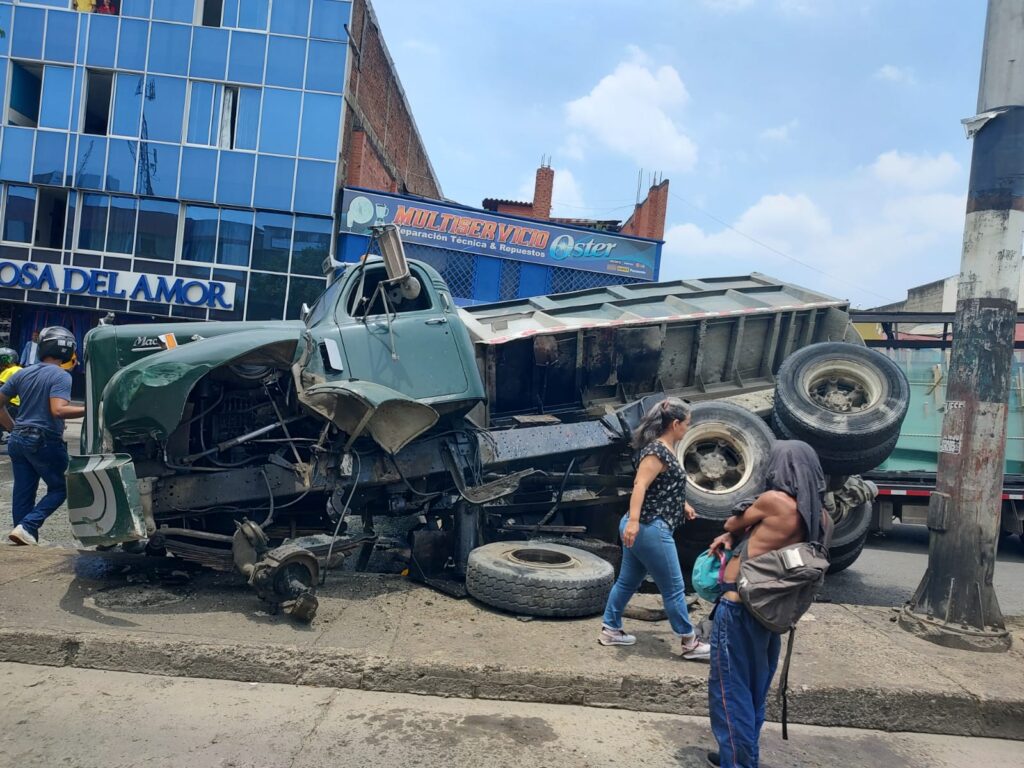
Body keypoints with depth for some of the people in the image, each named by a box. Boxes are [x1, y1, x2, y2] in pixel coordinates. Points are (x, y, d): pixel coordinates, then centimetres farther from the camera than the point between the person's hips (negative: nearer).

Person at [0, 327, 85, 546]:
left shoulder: (23, 374, 12)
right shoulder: (61, 376, -12)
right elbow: (57, 410, -25)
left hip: (19, 440, 7)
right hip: (45, 442, -7)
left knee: (23, 494, 9)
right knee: (59, 489, 6)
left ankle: (26, 540, 11)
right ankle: (27, 527, -9)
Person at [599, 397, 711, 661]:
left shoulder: (665, 449, 14)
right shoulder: (658, 450, -17)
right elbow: (640, 485, -27)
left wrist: (682, 504, 34)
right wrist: (633, 520, -36)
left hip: (644, 528, 10)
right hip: (650, 528, -10)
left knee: (628, 582, 17)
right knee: (674, 588, 1)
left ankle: (610, 630, 27)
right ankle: (690, 644, 13)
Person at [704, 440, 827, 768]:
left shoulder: (775, 500, -19)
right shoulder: (816, 514, 3)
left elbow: (731, 523, -3)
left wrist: (733, 529, 19)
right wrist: (733, 537, 5)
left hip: (739, 608, -8)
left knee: (729, 690, 3)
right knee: (752, 690, 21)